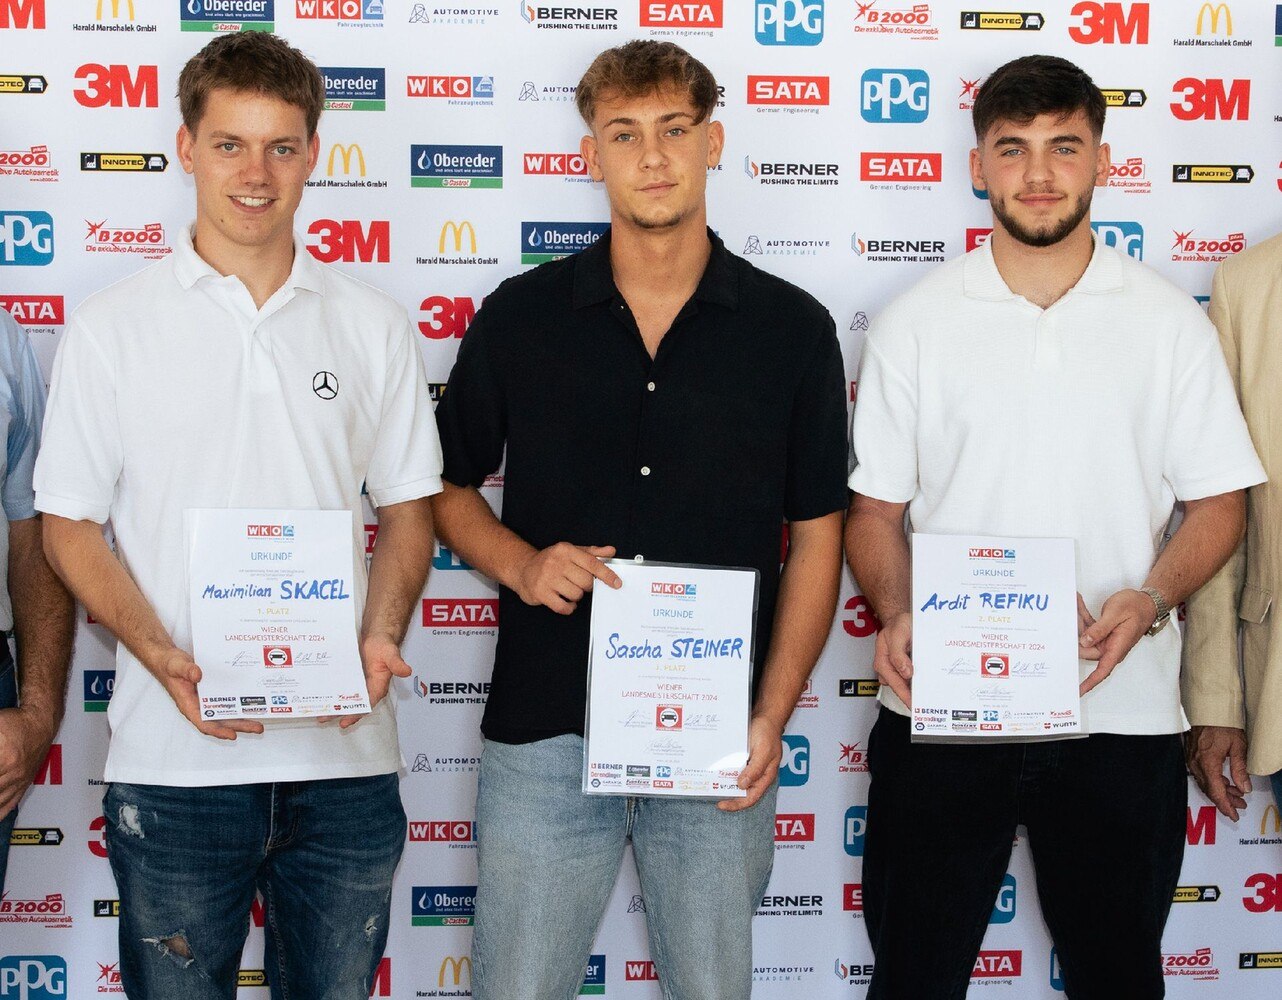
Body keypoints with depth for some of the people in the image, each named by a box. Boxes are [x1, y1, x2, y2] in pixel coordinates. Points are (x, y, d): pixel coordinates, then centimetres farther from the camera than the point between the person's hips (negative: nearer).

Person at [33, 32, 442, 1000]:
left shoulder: (375, 326, 6)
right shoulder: (112, 328, 0)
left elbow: (409, 505, 10)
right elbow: (70, 525, 1)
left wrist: (381, 636, -8)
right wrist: (163, 658, -14)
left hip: (345, 753, 2)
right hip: (174, 764, -1)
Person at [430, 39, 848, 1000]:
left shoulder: (792, 329, 0)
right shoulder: (519, 317, 1)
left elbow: (816, 536, 3)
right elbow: (449, 487, 11)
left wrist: (773, 717, -6)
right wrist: (520, 563, -10)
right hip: (545, 733, 0)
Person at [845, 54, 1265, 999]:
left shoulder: (1169, 319, 3)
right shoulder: (916, 323, 4)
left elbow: (1218, 502, 4)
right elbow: (876, 506, 5)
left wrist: (1149, 600, -15)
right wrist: (896, 614, -14)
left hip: (1120, 711, 0)